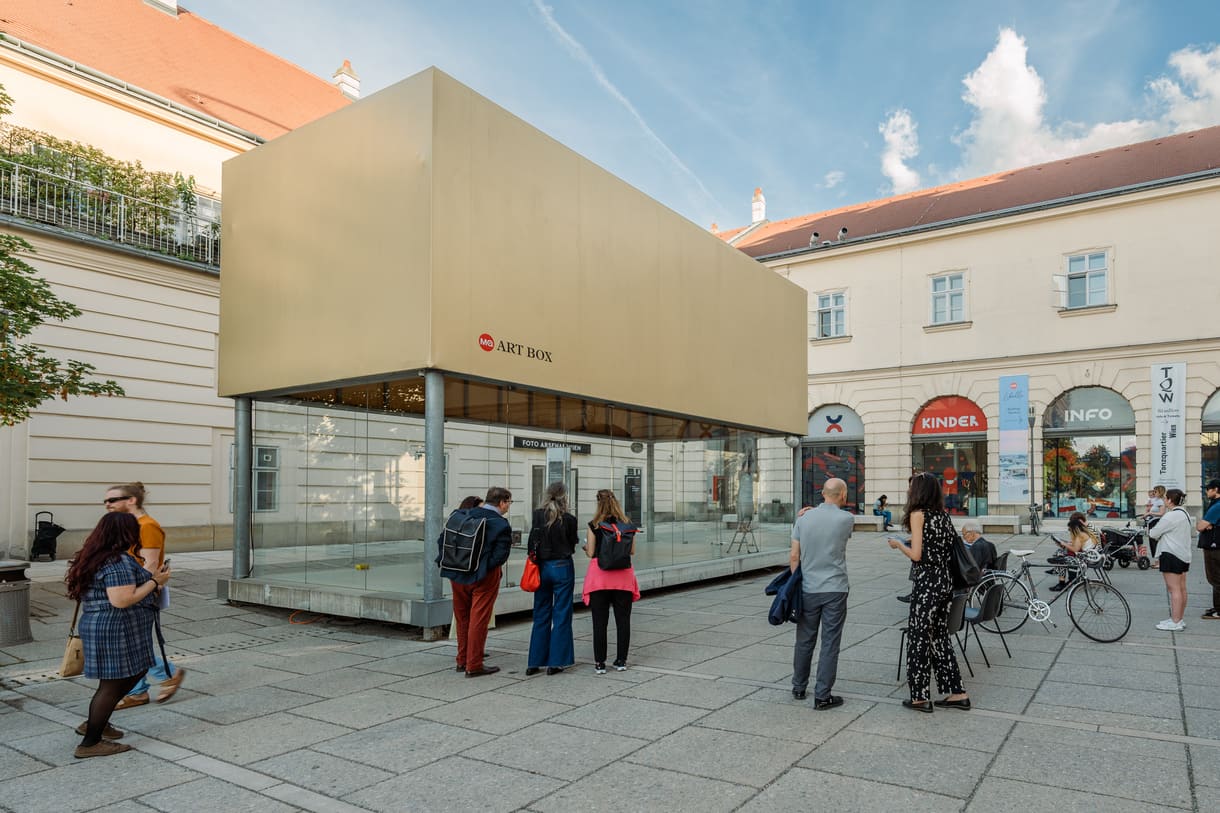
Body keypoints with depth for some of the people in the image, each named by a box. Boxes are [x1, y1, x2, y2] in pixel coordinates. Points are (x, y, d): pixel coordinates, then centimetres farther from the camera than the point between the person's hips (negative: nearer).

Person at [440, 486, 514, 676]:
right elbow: (500, 555, -17)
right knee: (478, 620, 3)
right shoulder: (501, 525, -13)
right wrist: (484, 567, -3)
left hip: (457, 575, 6)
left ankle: (462, 661, 30)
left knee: (462, 619, 18)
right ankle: (474, 666, 9)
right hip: (483, 577, -6)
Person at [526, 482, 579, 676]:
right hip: (562, 567, -3)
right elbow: (572, 545, 1)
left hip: (541, 567, 4)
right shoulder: (568, 519, -11)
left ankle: (534, 662, 16)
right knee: (561, 615, 6)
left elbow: (532, 543, -5)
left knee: (540, 616, 12)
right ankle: (556, 662, 8)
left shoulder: (537, 515, -3)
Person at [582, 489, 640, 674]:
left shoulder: (594, 525, -6)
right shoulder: (626, 524, 2)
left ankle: (600, 663, 8)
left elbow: (590, 553, -5)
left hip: (600, 575, -2)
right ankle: (621, 661, 14)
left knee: (600, 621, 4)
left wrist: (585, 547, 16)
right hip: (623, 576, 2)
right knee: (623, 619, 10)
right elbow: (632, 551, 7)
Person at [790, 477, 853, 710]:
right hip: (835, 590, -3)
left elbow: (794, 556, 0)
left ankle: (799, 688, 27)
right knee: (830, 644, 3)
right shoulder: (846, 519, -8)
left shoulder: (803, 519, -1)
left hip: (808, 589, 3)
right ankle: (822, 696, 5)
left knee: (804, 640, 15)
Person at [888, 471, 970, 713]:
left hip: (927, 582, -8)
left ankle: (920, 697, 10)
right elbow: (946, 547, 14)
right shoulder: (942, 514, 11)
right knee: (940, 635, 16)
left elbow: (916, 555, -17)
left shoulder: (918, 514, -11)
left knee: (920, 637, 2)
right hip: (946, 581, 8)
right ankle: (956, 692, 20)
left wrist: (898, 544, 1)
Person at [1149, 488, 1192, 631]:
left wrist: (1149, 531, 7)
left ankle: (1175, 622, -6)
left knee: (1174, 589, -8)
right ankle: (1179, 619, 20)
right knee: (1181, 588, 13)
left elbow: (1154, 534, -13)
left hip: (1172, 555, -10)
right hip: (1184, 555, 10)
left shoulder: (1171, 516, -19)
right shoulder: (1184, 513, 14)